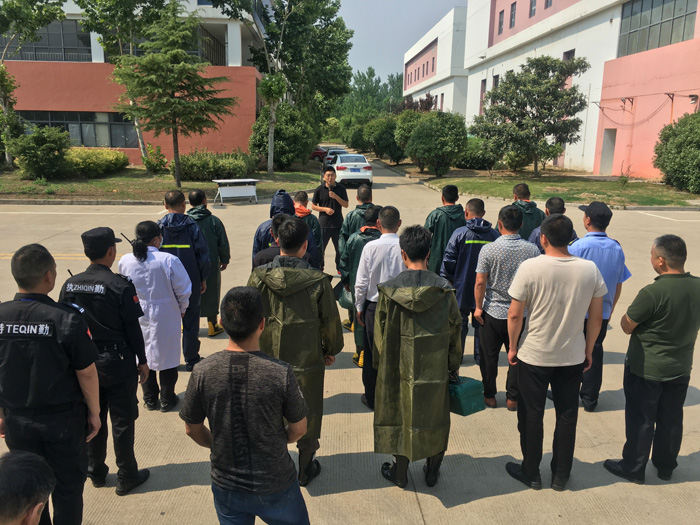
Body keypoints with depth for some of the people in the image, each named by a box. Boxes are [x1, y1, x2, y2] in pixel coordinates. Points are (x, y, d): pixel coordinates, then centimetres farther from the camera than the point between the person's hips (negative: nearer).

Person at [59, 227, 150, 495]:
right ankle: (126, 477, 20)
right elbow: (133, 328, -13)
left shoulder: (70, 285, -2)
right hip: (117, 362, -5)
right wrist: (142, 361, -3)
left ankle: (96, 472, 33)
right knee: (122, 421, 8)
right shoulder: (121, 286, -17)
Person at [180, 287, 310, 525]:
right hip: (275, 485, -2)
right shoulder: (281, 372, -23)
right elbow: (299, 429, -9)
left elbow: (192, 429, -3)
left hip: (226, 487, 2)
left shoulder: (202, 372, -18)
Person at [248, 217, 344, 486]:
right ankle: (305, 468, 35)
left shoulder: (258, 278, -13)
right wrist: (331, 350, 12)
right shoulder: (318, 281, -17)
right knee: (308, 416, 18)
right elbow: (330, 322, -6)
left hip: (268, 360, 2)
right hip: (307, 361, -1)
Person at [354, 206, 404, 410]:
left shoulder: (370, 247, -12)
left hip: (374, 306, 0)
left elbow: (361, 282, -8)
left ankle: (372, 398, 27)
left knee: (372, 353, 13)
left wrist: (359, 307, 6)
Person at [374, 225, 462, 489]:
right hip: (435, 369, 1)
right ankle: (432, 471, 33)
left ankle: (400, 472, 29)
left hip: (399, 367, -1)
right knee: (434, 416, 18)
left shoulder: (389, 290, -13)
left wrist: (379, 364, 10)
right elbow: (455, 330, -2)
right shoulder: (444, 290, -10)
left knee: (400, 414, 15)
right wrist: (453, 366, 11)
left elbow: (380, 333, -5)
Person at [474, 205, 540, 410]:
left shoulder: (489, 249, -13)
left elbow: (480, 282, -12)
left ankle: (490, 396, 26)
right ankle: (513, 398, 24)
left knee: (489, 356, 14)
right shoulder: (533, 250, -7)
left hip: (492, 312, -2)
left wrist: (478, 307, 0)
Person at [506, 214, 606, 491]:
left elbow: (515, 314, -14)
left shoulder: (530, 267, -18)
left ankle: (531, 473, 29)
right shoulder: (589, 269, -7)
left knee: (531, 415, 13)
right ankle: (561, 476, 31)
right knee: (567, 416, 17)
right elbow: (596, 316, 0)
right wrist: (588, 350, 14)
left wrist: (513, 347, 1)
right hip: (573, 356, 3)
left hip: (534, 356, -3)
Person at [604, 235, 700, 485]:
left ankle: (633, 468, 25)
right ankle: (666, 466, 37)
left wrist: (636, 306, 1)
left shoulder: (652, 293, -28)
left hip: (646, 370, -6)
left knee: (640, 420, 10)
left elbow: (626, 326, -17)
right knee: (671, 420, 20)